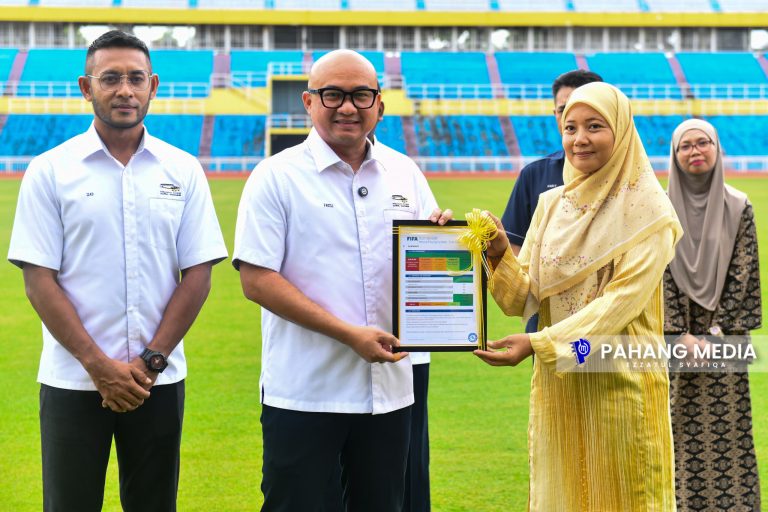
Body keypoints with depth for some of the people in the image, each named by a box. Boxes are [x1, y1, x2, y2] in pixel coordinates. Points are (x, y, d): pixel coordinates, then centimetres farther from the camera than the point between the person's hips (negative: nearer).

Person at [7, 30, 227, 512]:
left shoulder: (183, 170, 4)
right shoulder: (49, 171, -1)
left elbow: (198, 276, 1)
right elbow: (39, 282, -5)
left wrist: (150, 362, -7)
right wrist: (100, 365, -12)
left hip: (160, 381, 2)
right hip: (74, 382, -1)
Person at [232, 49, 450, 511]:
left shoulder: (405, 173, 8)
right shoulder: (278, 177, -5)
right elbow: (257, 280, -11)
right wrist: (349, 334, -18)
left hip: (390, 389, 4)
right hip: (303, 393, -4)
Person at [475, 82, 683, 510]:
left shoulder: (647, 211, -7)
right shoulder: (552, 205, 7)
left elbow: (621, 301, -17)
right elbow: (524, 298, 3)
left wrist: (539, 344, -25)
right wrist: (500, 256, -16)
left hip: (621, 383, -4)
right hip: (557, 385, 5)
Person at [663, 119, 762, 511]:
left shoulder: (738, 208, 1)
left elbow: (742, 273, -1)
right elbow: (660, 274, -3)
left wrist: (716, 329, -9)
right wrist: (681, 334, -10)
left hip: (725, 336, 0)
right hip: (674, 335, 0)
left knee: (728, 426, 1)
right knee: (681, 428, 2)